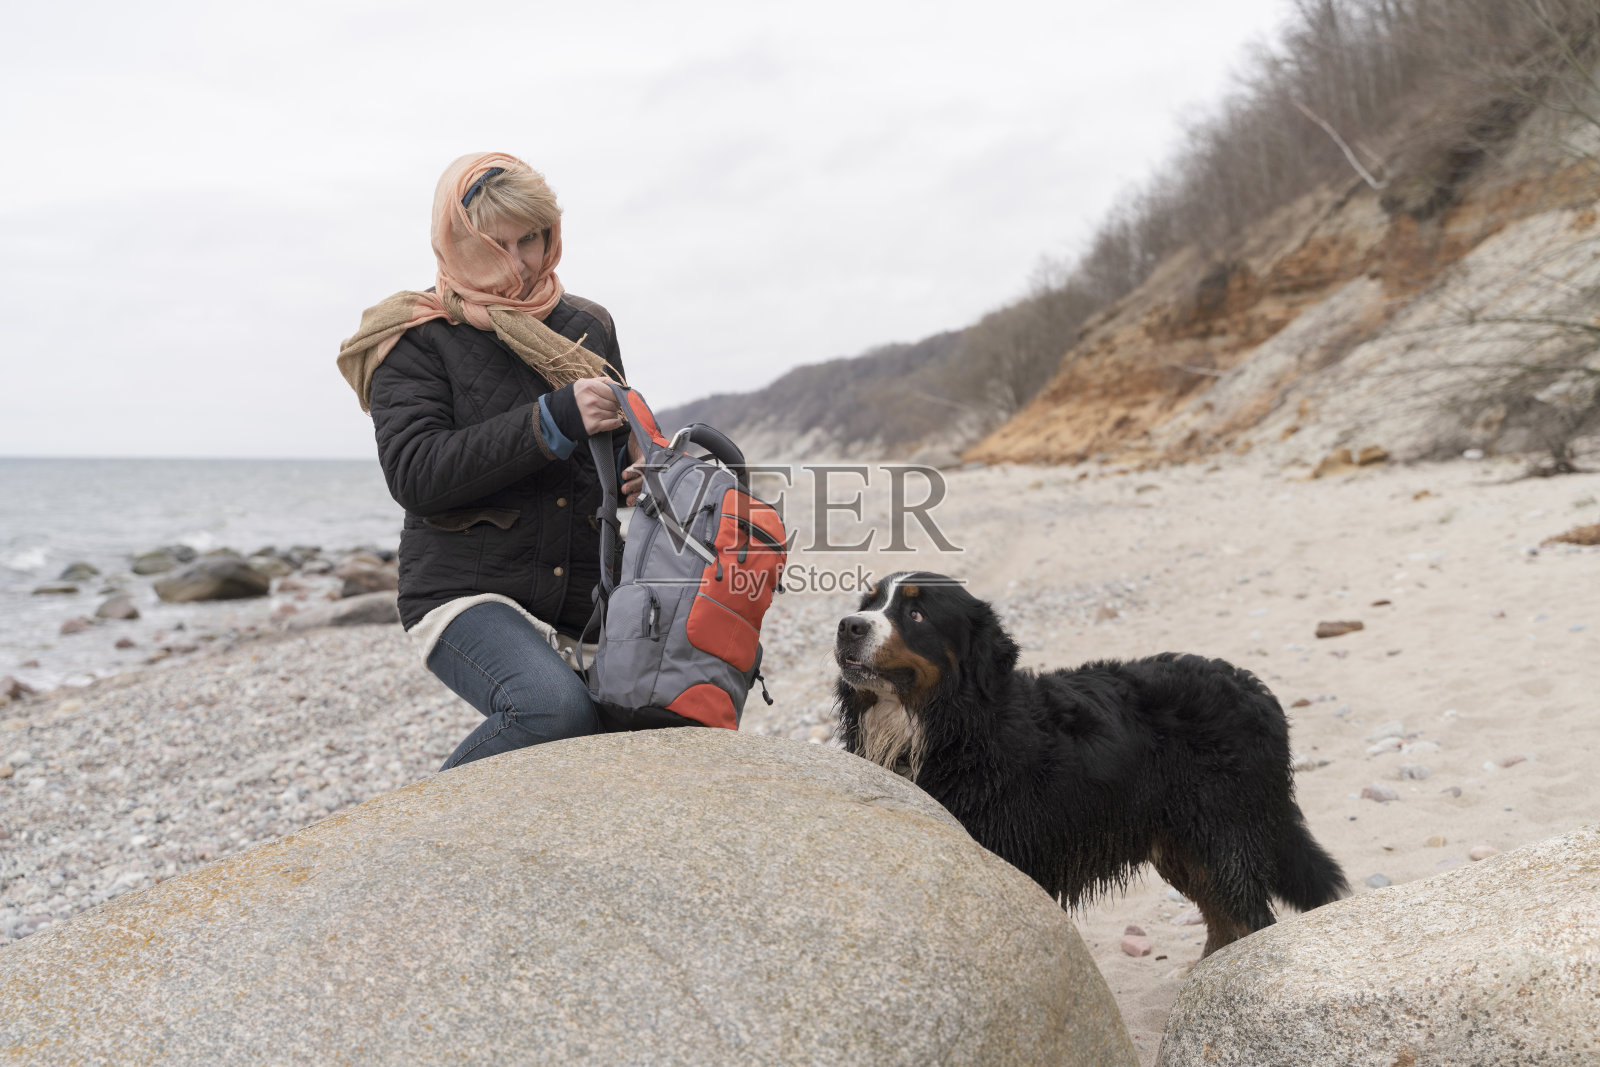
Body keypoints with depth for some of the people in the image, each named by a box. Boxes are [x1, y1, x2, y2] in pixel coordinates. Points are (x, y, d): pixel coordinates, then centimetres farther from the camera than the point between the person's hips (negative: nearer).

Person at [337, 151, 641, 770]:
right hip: (463, 595, -6)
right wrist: (554, 422, -21)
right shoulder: (418, 338, -2)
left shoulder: (587, 325, 14)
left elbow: (623, 442, 26)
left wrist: (640, 475, 1)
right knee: (557, 711, -33)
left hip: (579, 608, 6)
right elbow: (414, 474, -15)